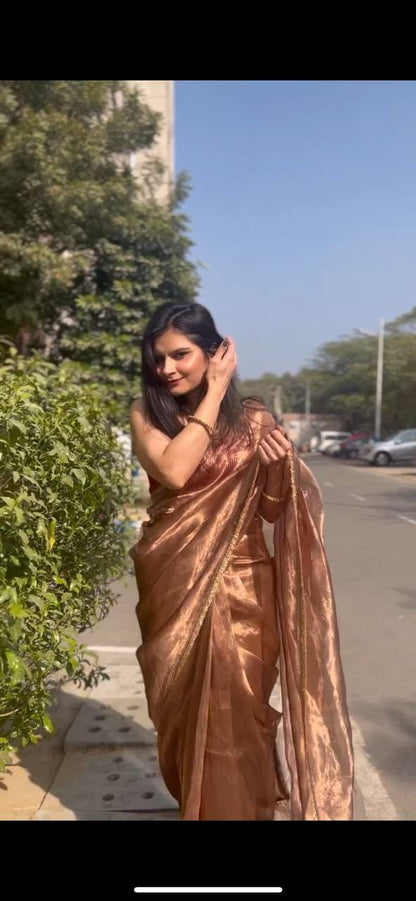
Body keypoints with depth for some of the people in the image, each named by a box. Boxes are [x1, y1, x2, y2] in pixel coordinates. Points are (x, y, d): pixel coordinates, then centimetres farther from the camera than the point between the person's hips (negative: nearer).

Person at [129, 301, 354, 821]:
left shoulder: (251, 418, -2)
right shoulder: (147, 413, -2)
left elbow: (273, 510, 2)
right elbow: (173, 472, -22)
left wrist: (278, 465, -19)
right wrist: (213, 394, -15)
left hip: (240, 585, -1)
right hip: (173, 584, 1)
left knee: (237, 711, 5)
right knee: (184, 708, 15)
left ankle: (242, 809, 30)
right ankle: (195, 803, 40)